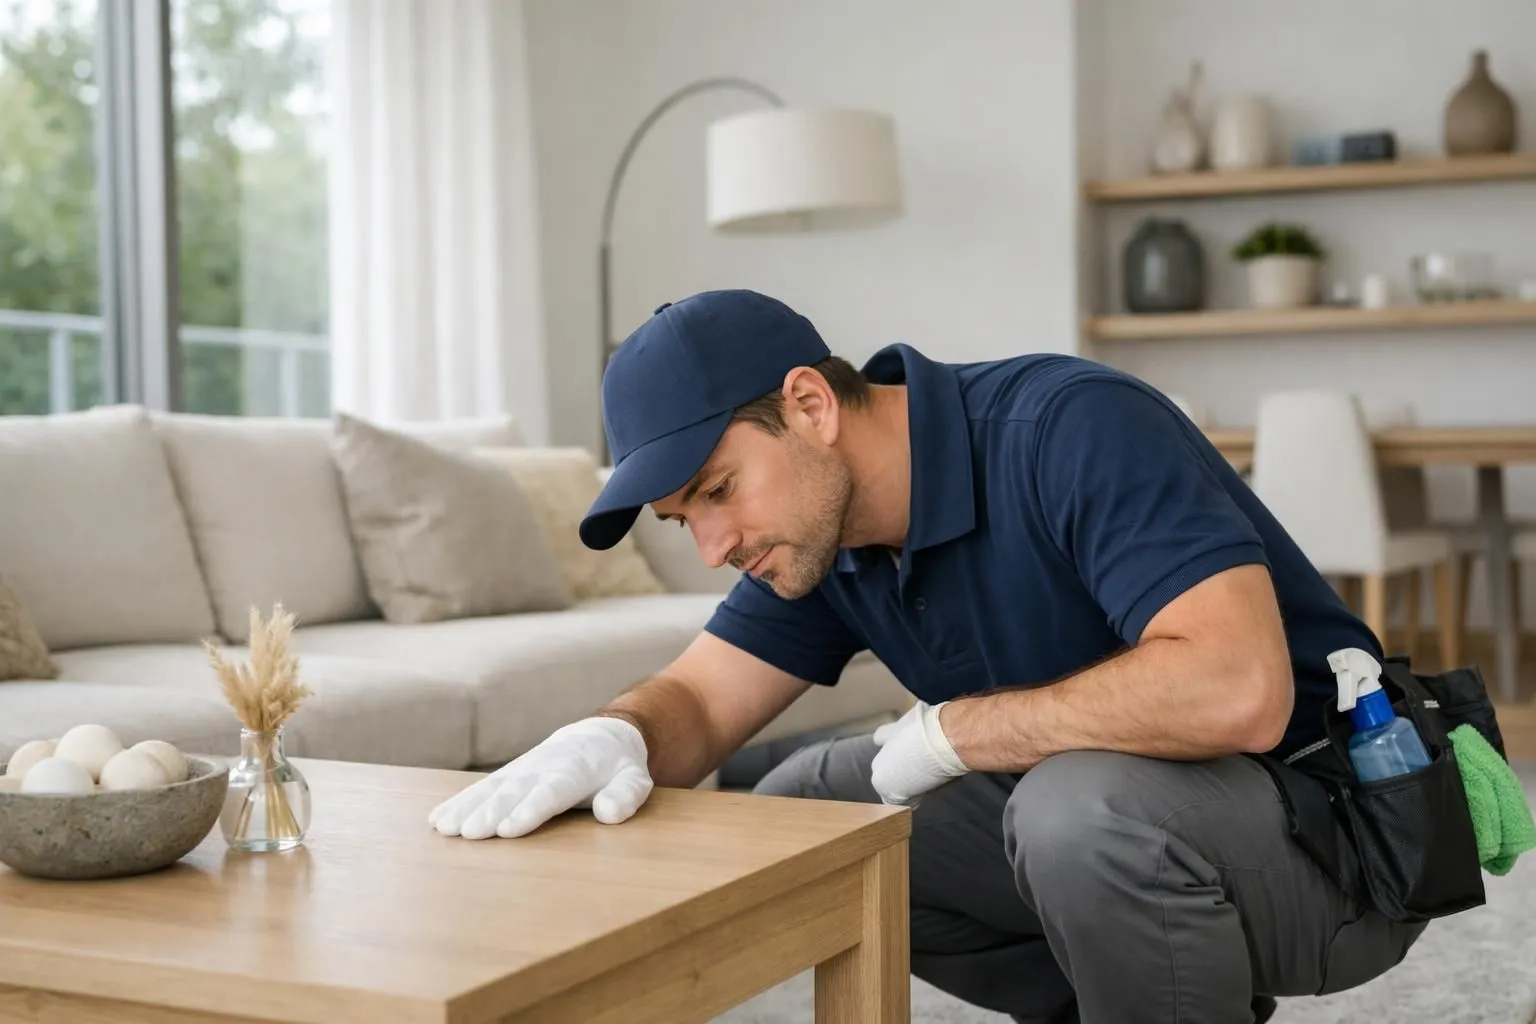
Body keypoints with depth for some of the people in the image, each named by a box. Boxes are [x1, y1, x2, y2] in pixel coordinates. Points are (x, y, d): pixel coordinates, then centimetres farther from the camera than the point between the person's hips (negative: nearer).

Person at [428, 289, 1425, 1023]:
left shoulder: (1071, 427, -27)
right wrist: (613, 738, -23)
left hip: (1333, 821, -8)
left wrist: (944, 733, -27)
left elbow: (1236, 689, -38)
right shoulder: (822, 533, -2)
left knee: (1085, 800, -36)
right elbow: (697, 702, 2)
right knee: (802, 807, 2)